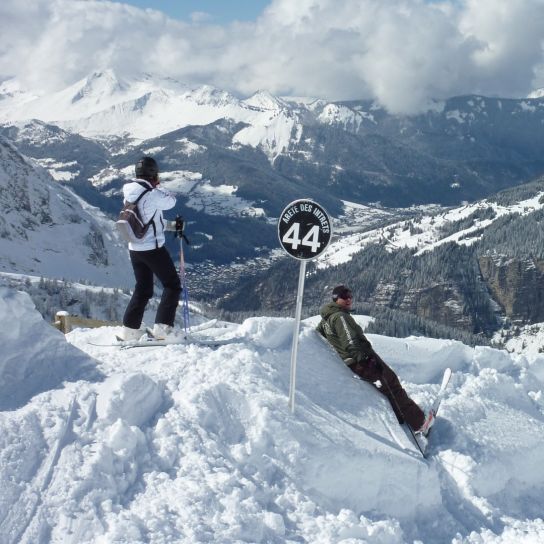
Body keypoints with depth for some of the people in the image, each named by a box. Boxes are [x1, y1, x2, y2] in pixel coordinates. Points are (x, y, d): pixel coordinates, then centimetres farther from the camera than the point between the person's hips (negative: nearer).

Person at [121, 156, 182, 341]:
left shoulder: (129, 194, 5)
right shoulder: (152, 194, -20)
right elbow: (171, 201, -3)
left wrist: (170, 225, 16)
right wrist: (158, 186, 10)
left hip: (134, 248, 7)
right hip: (153, 248, -7)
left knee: (143, 289, 20)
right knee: (172, 285, 7)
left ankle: (130, 329, 18)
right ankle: (163, 327, 0)